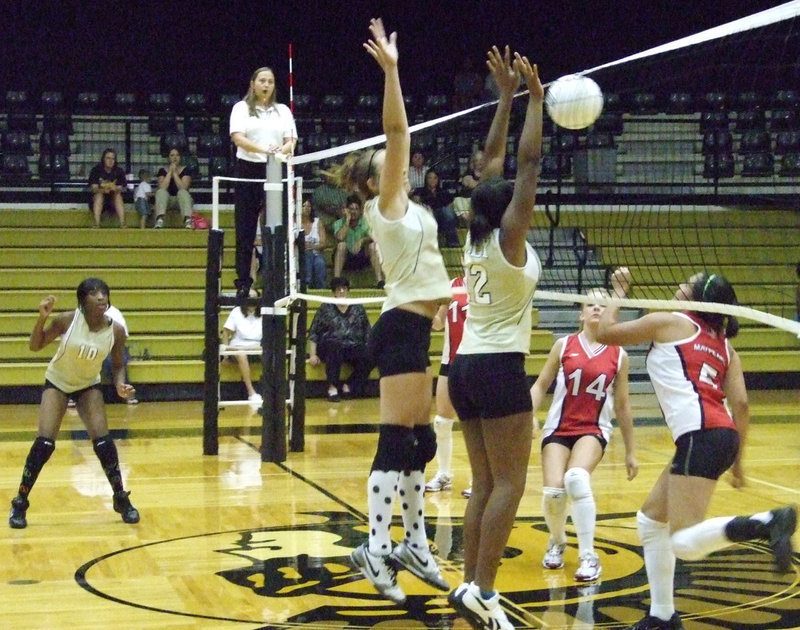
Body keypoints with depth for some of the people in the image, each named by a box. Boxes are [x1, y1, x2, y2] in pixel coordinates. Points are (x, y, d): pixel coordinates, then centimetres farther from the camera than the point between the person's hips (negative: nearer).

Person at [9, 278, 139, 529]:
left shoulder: (115, 331, -18)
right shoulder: (68, 320, -23)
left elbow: (117, 365, -2)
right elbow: (35, 346, -13)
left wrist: (120, 385, -22)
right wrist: (42, 318, -30)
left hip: (88, 385, 1)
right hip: (57, 383, -1)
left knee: (103, 441, -13)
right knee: (44, 443, -14)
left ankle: (121, 499, 6)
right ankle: (20, 503, 0)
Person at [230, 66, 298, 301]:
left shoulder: (283, 111, 16)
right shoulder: (242, 108, 6)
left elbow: (291, 140, 7)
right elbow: (237, 137, -9)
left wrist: (284, 149, -18)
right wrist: (263, 150, -25)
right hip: (249, 170, -2)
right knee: (245, 230, -1)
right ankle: (243, 284, 2)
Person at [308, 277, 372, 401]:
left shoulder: (358, 309, 15)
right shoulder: (325, 308, 10)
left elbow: (367, 334, 16)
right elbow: (313, 334, 7)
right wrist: (312, 355, -4)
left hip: (354, 348, 2)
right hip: (330, 347, -2)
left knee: (368, 358, -30)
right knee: (335, 347, -39)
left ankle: (348, 386, -13)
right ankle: (332, 387, -33)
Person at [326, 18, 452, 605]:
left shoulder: (406, 206, 17)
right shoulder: (386, 204, -6)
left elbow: (398, 135, 20)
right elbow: (397, 132, -16)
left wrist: (392, 69, 22)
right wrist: (390, 70, -19)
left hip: (413, 328, 9)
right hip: (402, 327, -9)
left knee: (419, 441, 11)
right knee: (398, 440, -11)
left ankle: (414, 545, 18)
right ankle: (376, 549, -10)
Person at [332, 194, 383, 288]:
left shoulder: (366, 222, 2)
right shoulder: (339, 223, -3)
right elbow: (339, 238, -24)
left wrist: (362, 240, -34)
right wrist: (348, 220, -19)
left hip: (362, 258, 2)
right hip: (345, 259, -2)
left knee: (372, 245, -23)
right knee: (342, 244, -30)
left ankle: (379, 280, -32)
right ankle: (336, 279, -39)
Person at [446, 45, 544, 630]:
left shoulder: (476, 238, 8)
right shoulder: (508, 239, -10)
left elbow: (495, 161, 15)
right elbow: (528, 163, -13)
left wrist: (506, 97, 17)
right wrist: (533, 97, -8)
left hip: (466, 366, 8)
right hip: (499, 368, -8)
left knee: (485, 485, 10)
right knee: (509, 484, -6)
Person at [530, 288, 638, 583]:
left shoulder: (618, 356, 4)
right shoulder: (564, 345, 3)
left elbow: (622, 406, 10)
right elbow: (540, 385, 7)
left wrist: (630, 452, 13)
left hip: (593, 431, -1)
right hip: (558, 429, 1)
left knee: (576, 478, -30)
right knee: (553, 490, -17)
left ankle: (588, 556, -18)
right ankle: (557, 542, 18)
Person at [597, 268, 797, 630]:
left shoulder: (668, 322, 5)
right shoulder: (723, 345, 21)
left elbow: (604, 333, 14)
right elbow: (740, 404, 11)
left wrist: (618, 294, 30)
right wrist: (737, 461, 16)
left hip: (700, 436, -8)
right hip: (722, 437, 9)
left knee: (684, 542, -16)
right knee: (651, 519, 20)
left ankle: (768, 523, -36)